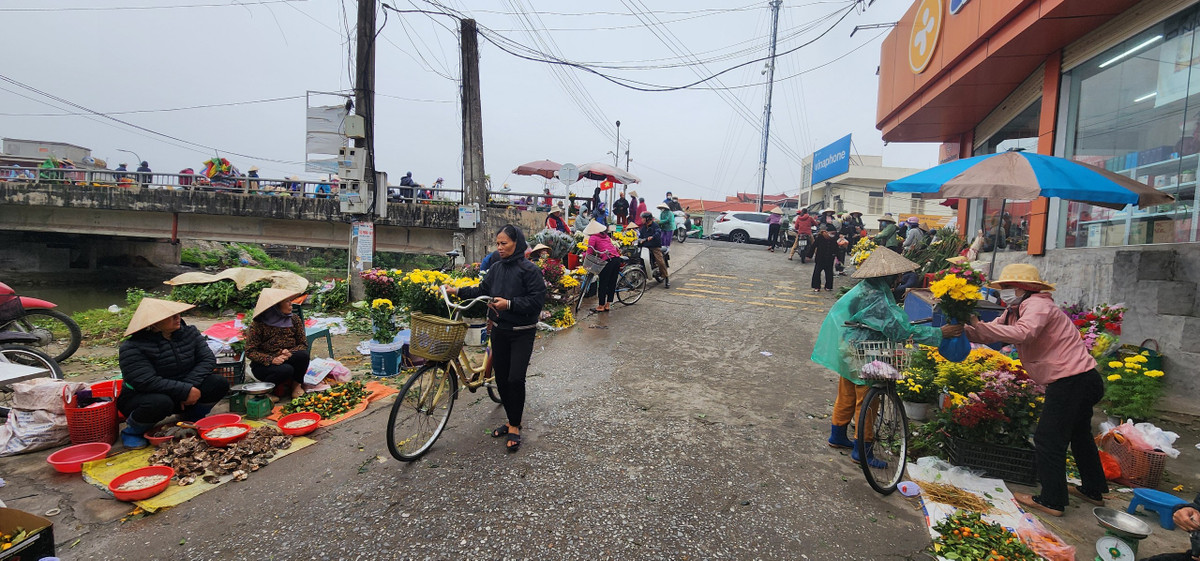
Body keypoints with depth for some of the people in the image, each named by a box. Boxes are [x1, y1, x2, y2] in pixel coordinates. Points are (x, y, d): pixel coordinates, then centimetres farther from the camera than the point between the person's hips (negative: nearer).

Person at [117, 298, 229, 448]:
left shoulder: (190, 333, -4)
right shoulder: (133, 347, -19)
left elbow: (207, 358, -11)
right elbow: (146, 381, -29)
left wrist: (191, 384, -27)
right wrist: (185, 391, -32)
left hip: (180, 395, 4)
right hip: (142, 396, -4)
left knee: (220, 383, -18)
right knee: (160, 402, -39)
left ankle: (191, 419, 7)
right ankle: (131, 431, -4)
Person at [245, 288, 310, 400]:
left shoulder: (294, 319, 0)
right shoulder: (258, 325, -10)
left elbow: (304, 344, -1)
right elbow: (250, 351, -11)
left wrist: (290, 353, -22)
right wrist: (271, 360, -26)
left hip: (288, 360, 3)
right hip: (264, 365, -3)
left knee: (303, 354, -28)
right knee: (286, 370, -34)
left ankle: (296, 384, -4)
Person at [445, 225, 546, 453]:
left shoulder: (529, 270, -12)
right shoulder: (497, 268, 7)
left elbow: (537, 300, -17)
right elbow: (482, 291, 12)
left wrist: (509, 304, -22)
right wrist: (457, 291, 3)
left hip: (522, 333, -6)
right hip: (499, 331, 6)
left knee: (515, 379, -10)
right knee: (501, 378, 10)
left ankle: (515, 427, 9)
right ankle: (512, 421, 28)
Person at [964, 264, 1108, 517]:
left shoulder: (1037, 305, -17)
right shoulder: (1015, 311, 13)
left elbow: (1023, 333, -37)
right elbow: (993, 333, 3)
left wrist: (981, 327, -42)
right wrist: (967, 330, -14)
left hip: (1072, 380, -11)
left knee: (1049, 439, -4)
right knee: (1079, 435, 25)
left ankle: (1051, 501, 5)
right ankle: (1093, 490, 41)